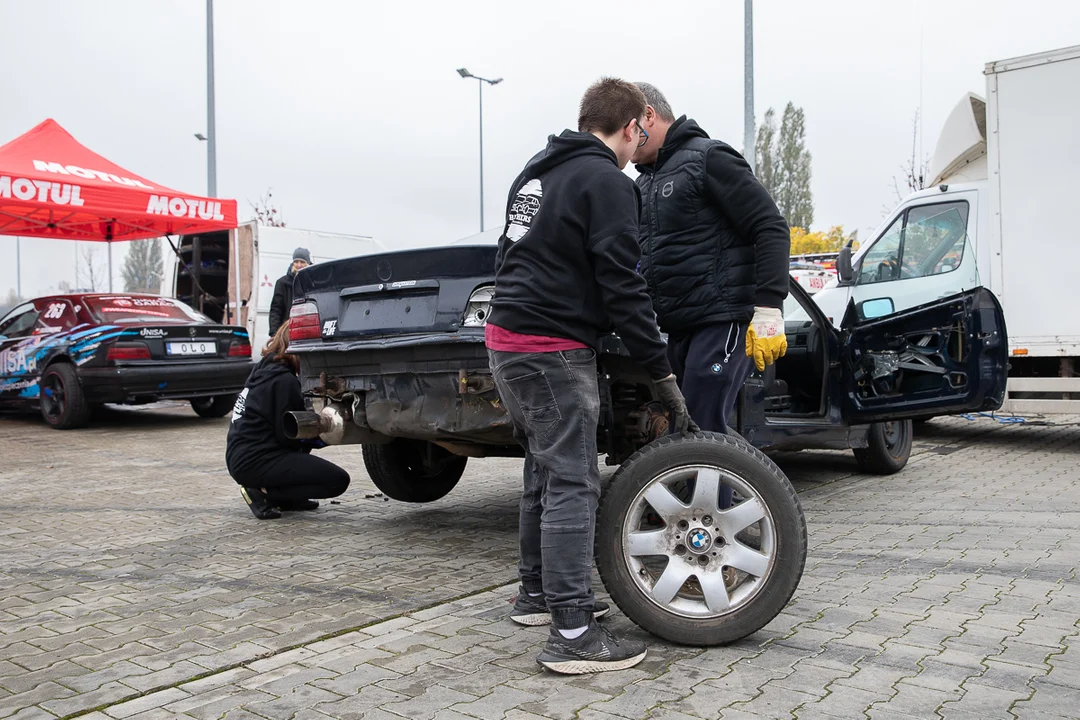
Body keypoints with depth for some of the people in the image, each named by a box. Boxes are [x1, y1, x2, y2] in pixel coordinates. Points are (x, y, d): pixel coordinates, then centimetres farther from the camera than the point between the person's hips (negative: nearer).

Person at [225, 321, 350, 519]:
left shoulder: (264, 369, 14)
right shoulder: (284, 380, -14)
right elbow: (287, 435, -12)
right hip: (255, 462, -10)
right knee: (338, 480, -11)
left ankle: (288, 498, 17)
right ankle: (263, 493, -8)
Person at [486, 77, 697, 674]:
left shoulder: (535, 172, 18)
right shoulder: (606, 181, -9)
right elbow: (622, 287, -16)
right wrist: (664, 377, -13)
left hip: (505, 336, 9)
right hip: (554, 349, -9)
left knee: (545, 472, 18)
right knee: (573, 484, -7)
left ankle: (536, 593, 29)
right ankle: (572, 634, -5)